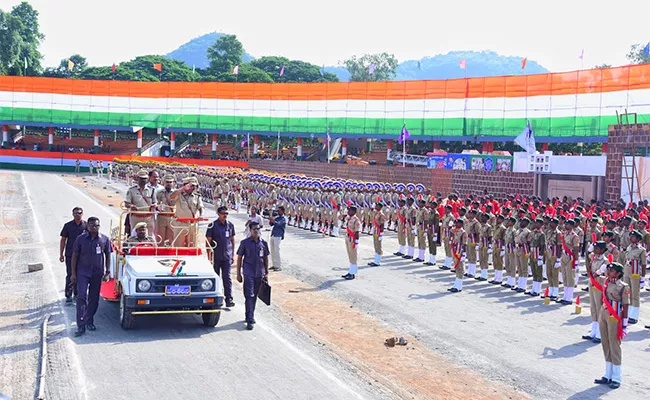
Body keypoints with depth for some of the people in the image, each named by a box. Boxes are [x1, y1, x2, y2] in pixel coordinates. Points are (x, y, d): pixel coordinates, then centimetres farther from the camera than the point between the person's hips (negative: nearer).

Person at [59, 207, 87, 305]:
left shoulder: (86, 225, 2)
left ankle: (77, 294, 24)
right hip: (70, 254, -2)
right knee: (70, 276, -3)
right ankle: (68, 296, 0)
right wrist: (61, 254, 1)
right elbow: (63, 240, 4)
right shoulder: (68, 225, 0)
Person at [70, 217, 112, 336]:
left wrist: (107, 272, 3)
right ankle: (81, 325, -12)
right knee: (82, 297, -11)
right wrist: (73, 273, 0)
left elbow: (108, 256, 7)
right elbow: (75, 256, 2)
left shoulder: (104, 239, 0)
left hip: (97, 273, 2)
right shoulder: (81, 239, -3)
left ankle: (89, 321, 26)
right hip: (83, 272, -2)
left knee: (94, 298, 10)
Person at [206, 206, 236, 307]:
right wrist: (209, 257, -8)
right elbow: (208, 241, -3)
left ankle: (229, 299, -6)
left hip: (227, 257, 2)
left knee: (227, 277, -3)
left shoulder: (230, 225, 7)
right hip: (216, 257, -2)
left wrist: (232, 254, 12)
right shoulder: (213, 225, -4)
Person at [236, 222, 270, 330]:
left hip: (259, 273, 3)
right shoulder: (245, 243, -3)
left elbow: (266, 258, 14)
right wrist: (238, 273, -1)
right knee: (249, 296, -9)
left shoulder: (263, 243, 5)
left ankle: (250, 316, 28)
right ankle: (250, 320, -11)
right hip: (248, 273, -3)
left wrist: (266, 272, 13)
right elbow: (239, 258, 1)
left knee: (254, 296, 13)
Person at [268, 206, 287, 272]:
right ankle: (274, 265, 19)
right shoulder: (277, 217, 18)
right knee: (272, 251, 10)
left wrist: (272, 219, -17)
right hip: (273, 235, 8)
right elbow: (271, 224, 14)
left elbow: (278, 224, -19)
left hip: (278, 236, -8)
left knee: (276, 251, -9)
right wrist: (270, 219, -2)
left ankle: (279, 266, -6)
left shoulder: (284, 218, -5)